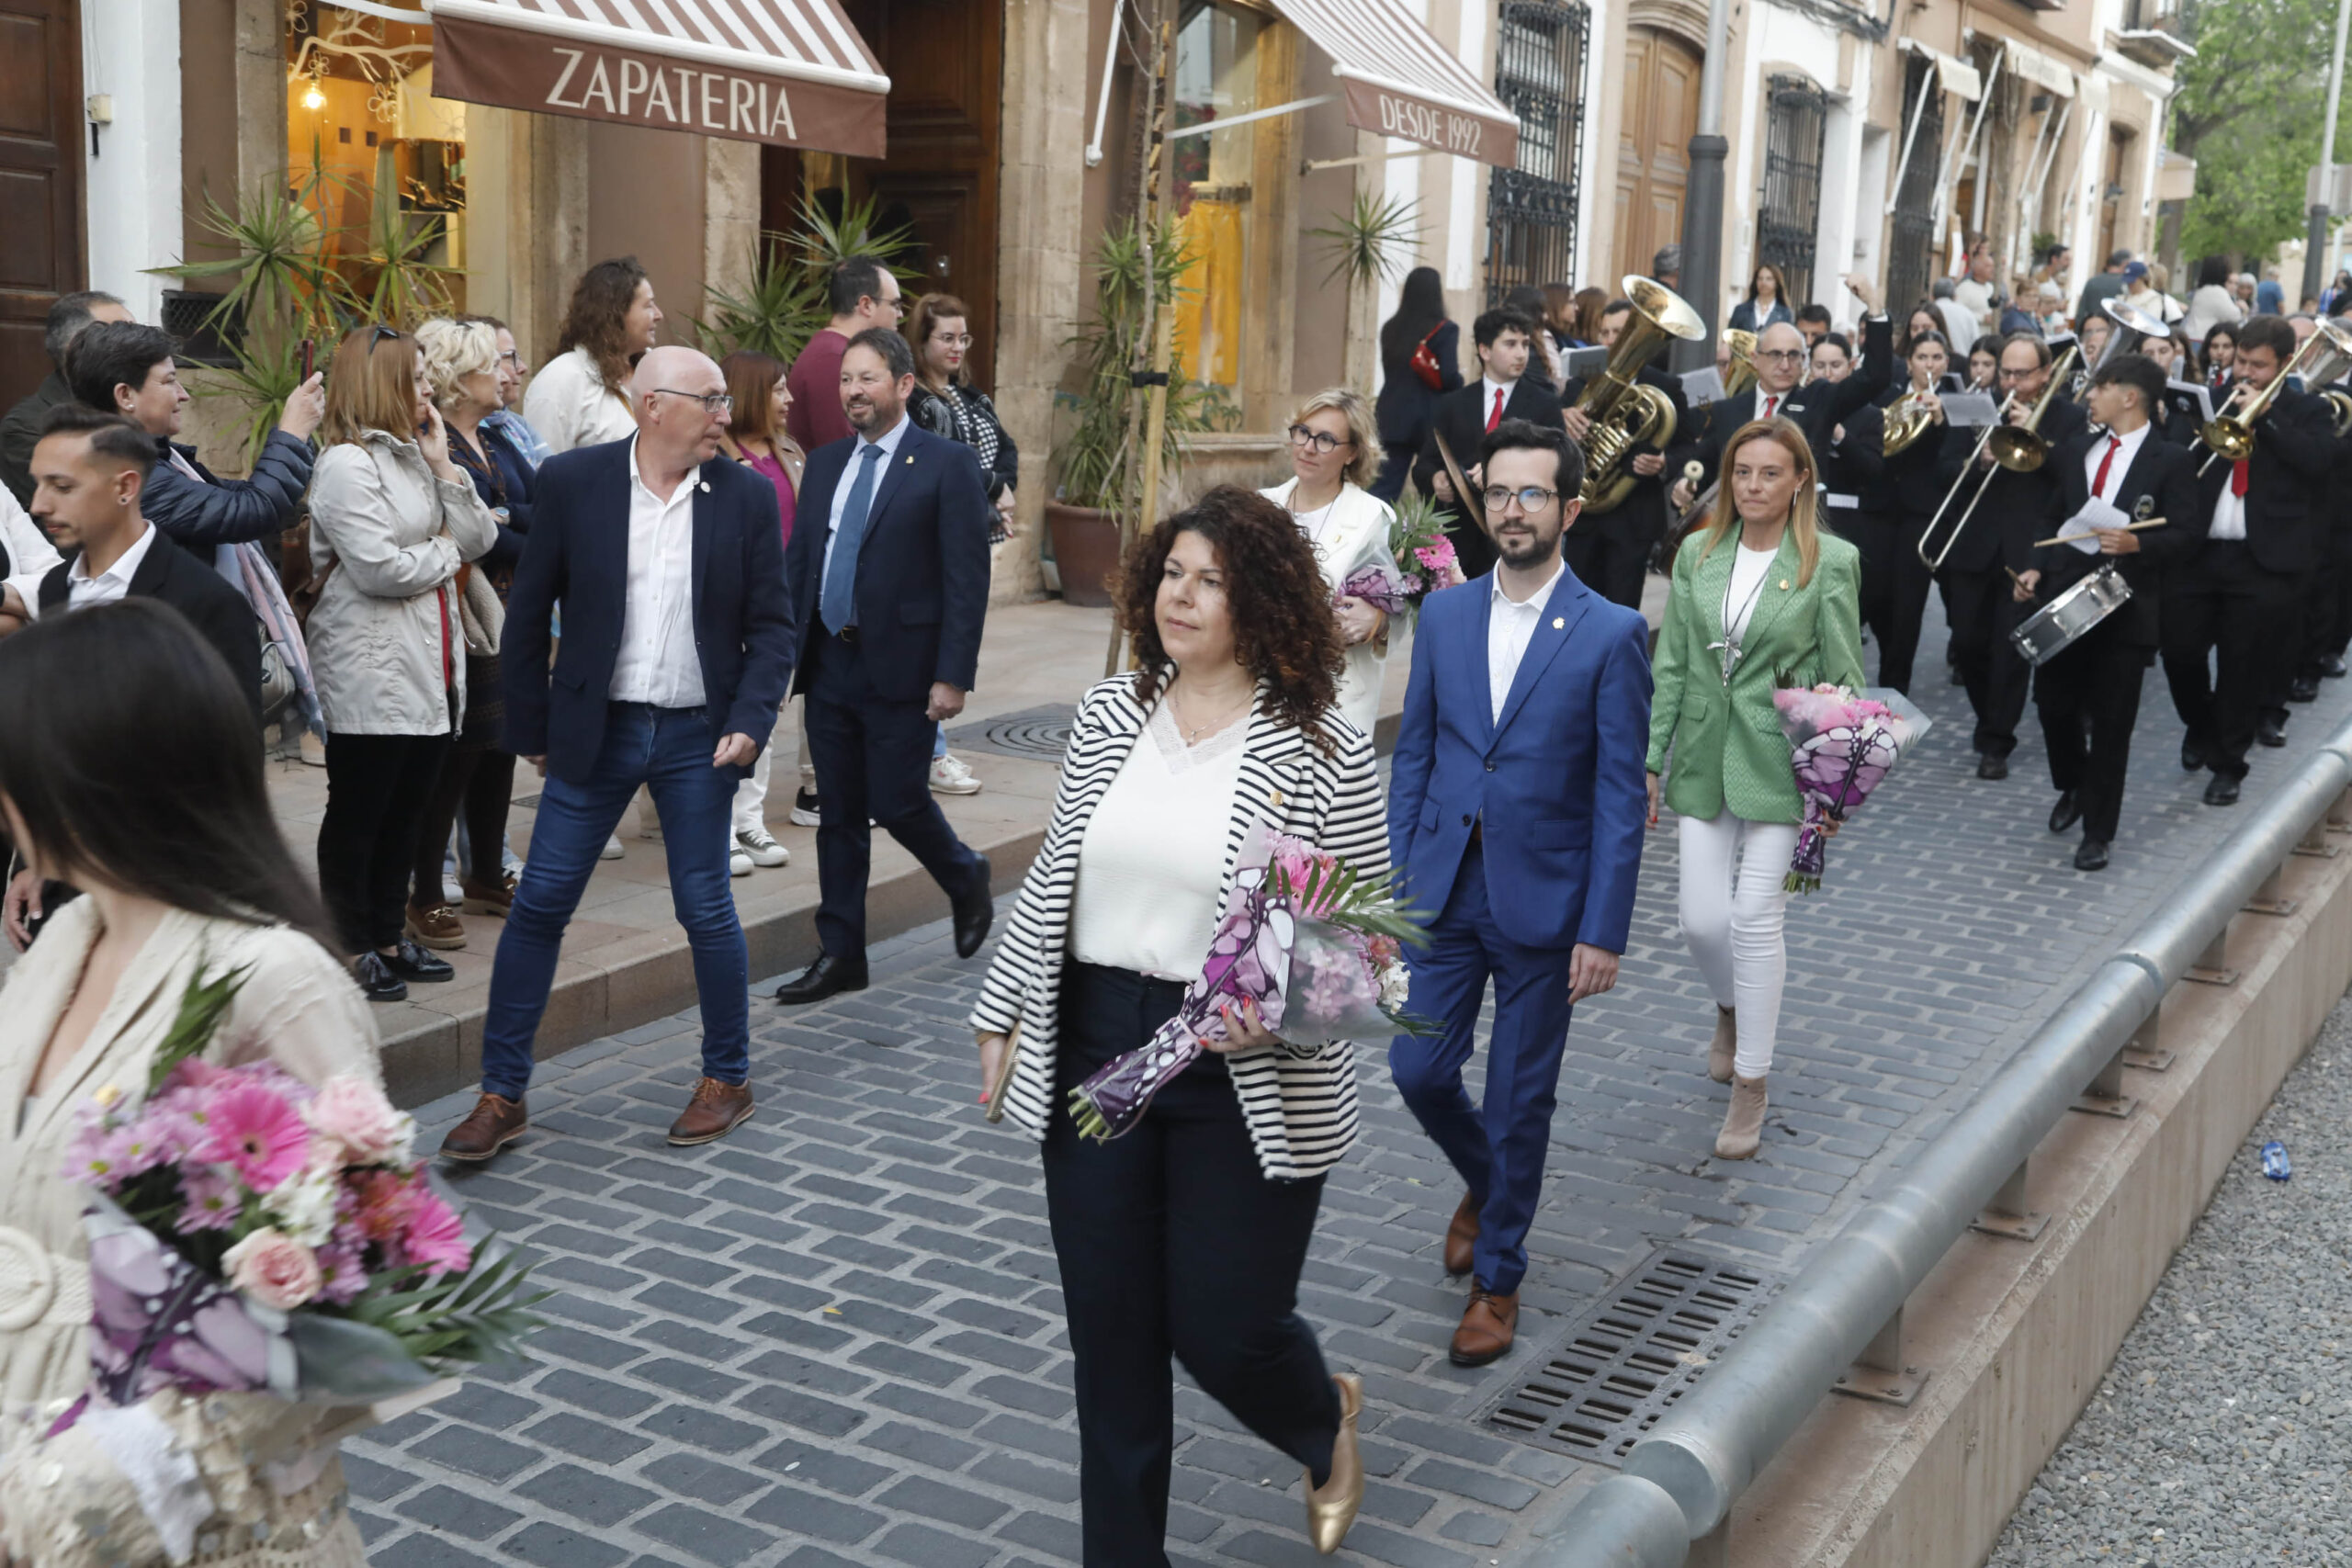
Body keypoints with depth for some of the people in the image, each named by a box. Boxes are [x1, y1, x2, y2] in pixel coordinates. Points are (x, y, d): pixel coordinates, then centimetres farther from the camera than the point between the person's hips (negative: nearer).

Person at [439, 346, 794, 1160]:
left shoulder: (747, 496, -2)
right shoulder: (572, 480, -4)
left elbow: (771, 626, 1)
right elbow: (529, 612, 2)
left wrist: (750, 722, -13)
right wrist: (531, 730, 2)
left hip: (697, 736, 0)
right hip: (596, 728, 0)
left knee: (706, 910, 5)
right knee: (539, 905, 2)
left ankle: (727, 1078, 24)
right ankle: (501, 1094, 13)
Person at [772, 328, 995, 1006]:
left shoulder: (948, 465, -6)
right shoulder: (825, 463, 12)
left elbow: (967, 578, -11)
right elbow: (799, 560, 15)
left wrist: (953, 675, -16)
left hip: (901, 669, -6)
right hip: (829, 665, 6)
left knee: (897, 803, -2)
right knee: (840, 815, 9)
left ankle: (967, 883, 29)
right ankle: (841, 955, 17)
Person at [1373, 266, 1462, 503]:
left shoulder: (1390, 329, 7)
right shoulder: (1445, 331, -10)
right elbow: (1449, 378, -15)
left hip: (1392, 420, 4)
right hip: (1432, 421, -4)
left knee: (1383, 489, 2)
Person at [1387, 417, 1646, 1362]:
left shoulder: (1611, 635, -8)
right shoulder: (1443, 615, 4)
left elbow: (1620, 794, -9)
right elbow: (1413, 755, 9)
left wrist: (1604, 931, -12)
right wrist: (1395, 878, 3)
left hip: (1544, 903, -3)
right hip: (1444, 890, 4)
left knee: (1520, 1101, 6)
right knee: (1419, 1071, 6)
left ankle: (1497, 1278, 25)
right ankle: (1483, 1183, 38)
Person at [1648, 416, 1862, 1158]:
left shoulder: (1831, 562, -4)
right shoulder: (1697, 554, 6)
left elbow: (1844, 676, -3)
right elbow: (1671, 666, 9)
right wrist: (1651, 761, 5)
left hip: (1780, 761, -3)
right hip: (1703, 756, 3)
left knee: (1756, 915, -6)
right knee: (1702, 917, 2)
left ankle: (1751, 1082, 9)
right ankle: (1733, 1007, 37)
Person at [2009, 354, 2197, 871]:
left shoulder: (2172, 459, -4)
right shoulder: (2077, 449, 11)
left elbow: (2184, 533, -9)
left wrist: (2136, 544, -26)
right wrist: (2037, 566, -1)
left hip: (2125, 606, -4)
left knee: (2111, 723, 0)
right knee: (2053, 705, 8)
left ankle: (2097, 831, 9)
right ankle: (2073, 786, 37)